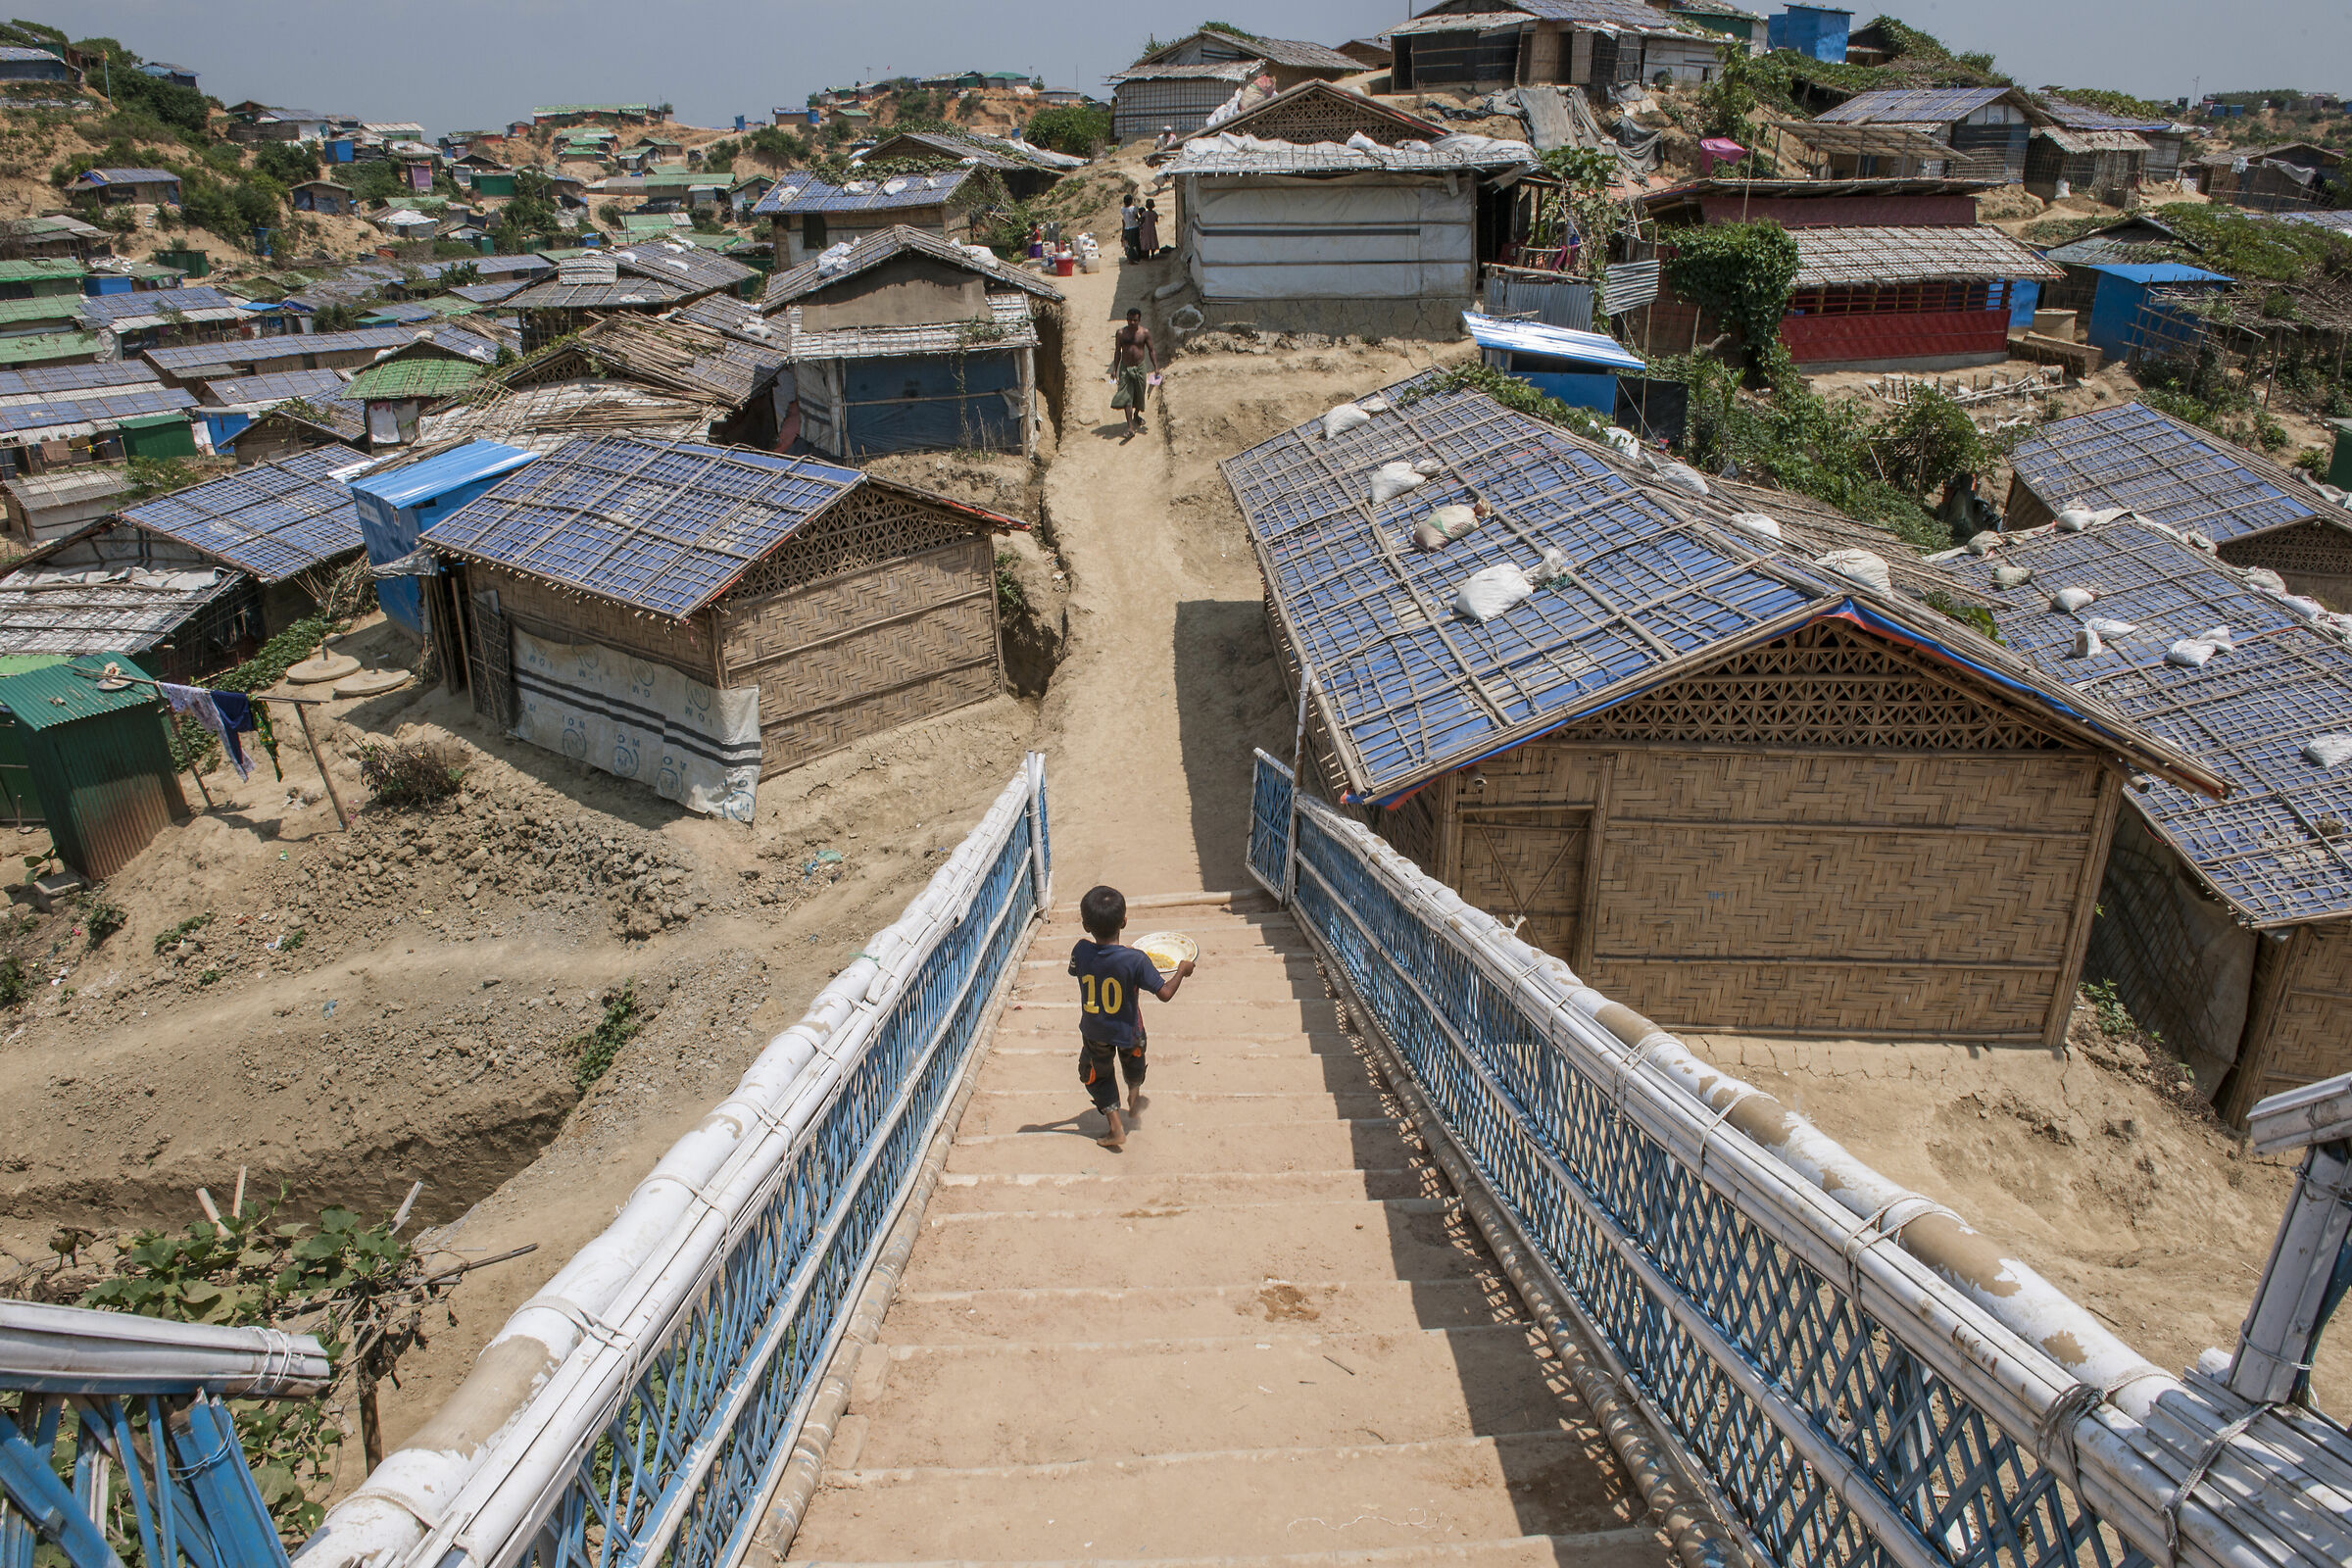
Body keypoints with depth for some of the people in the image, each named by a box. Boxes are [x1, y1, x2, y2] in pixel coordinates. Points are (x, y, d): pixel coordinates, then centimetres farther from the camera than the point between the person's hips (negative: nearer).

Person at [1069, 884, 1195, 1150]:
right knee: (1133, 1057, 33)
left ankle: (1116, 1126, 21)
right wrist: (1182, 970, -7)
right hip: (1127, 1031, -1)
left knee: (1098, 1076, 24)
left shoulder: (1081, 951, -23)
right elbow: (1165, 993, -26)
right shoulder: (1136, 960, -31)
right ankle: (1134, 1095, 52)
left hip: (1094, 1033, 1)